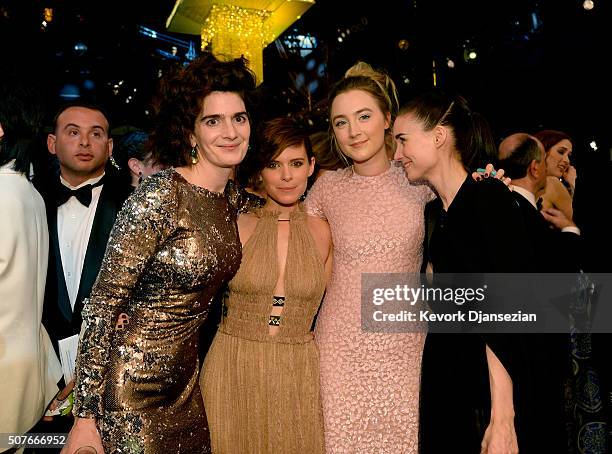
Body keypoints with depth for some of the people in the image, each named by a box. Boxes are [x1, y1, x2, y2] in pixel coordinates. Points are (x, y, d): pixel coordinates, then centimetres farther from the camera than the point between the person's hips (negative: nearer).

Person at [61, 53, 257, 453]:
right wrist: (85, 418, -18)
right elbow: (102, 303, -19)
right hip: (131, 386, -7)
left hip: (185, 381, 7)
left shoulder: (234, 199, 2)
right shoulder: (159, 196, -21)